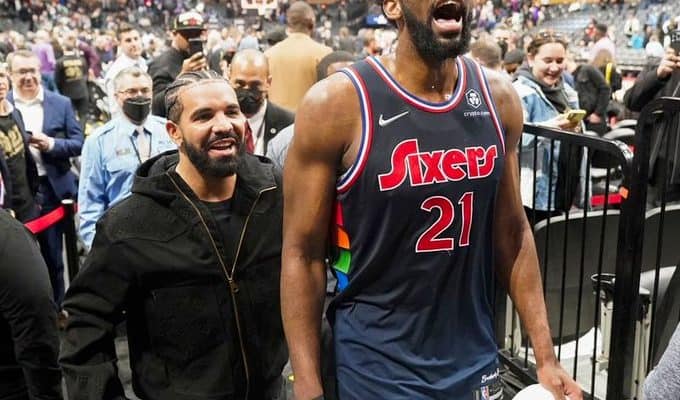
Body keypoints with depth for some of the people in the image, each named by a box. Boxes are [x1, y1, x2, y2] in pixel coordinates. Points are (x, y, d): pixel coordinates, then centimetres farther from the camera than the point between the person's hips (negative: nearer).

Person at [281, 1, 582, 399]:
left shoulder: (498, 97, -2)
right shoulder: (337, 103, -15)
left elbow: (512, 234, 6)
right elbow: (303, 254, -10)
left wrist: (546, 358, 6)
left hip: (477, 363, 5)